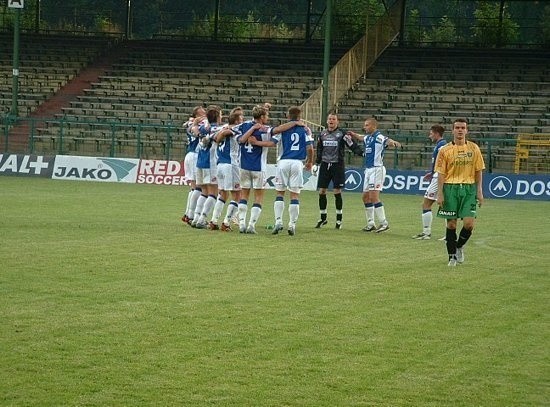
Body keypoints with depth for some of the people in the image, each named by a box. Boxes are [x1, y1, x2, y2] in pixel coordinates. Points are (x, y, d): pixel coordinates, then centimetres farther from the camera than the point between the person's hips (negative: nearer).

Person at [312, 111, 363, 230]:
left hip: (337, 165, -4)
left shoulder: (342, 134, -3)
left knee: (337, 192, -5)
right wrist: (316, 164, 17)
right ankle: (323, 218, 14)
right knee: (321, 191, 1)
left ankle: (339, 220, 5)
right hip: (325, 165, 4)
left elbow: (352, 145, -9)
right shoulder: (322, 134, 11)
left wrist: (362, 153, -22)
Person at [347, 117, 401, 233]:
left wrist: (393, 143, -56)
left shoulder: (379, 137, -14)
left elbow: (387, 141, -36)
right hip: (368, 170, 10)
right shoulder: (367, 138, 14)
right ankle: (370, 224, 18)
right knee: (365, 196, 11)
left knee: (373, 196, -15)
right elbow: (360, 137, 39)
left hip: (377, 169, -9)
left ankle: (383, 223, -12)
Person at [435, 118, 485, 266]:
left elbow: (478, 171, 9)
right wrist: (440, 194, -7)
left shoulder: (473, 148, 5)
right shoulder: (445, 150, 0)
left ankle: (459, 246, 19)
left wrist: (479, 191, 3)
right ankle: (452, 256, 14)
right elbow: (441, 173, 0)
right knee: (451, 223, 2)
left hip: (469, 188, 1)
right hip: (450, 188, -1)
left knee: (469, 223, -9)